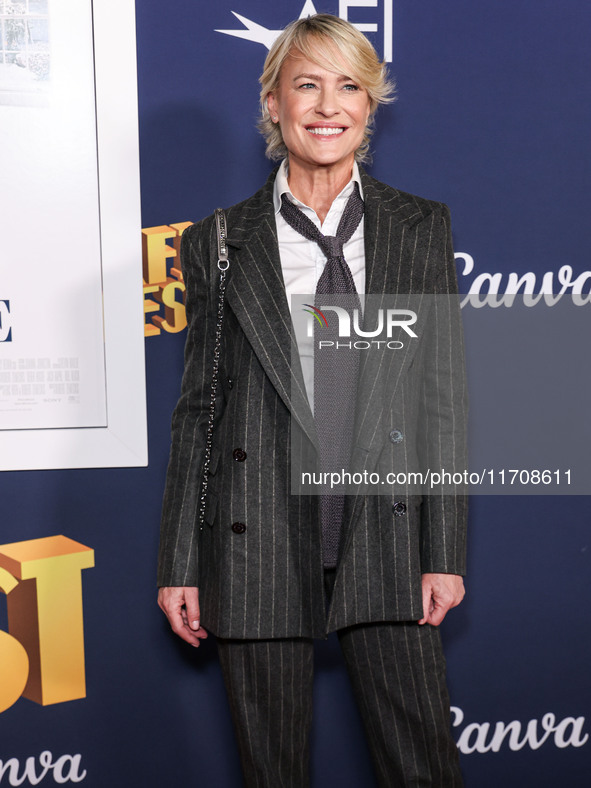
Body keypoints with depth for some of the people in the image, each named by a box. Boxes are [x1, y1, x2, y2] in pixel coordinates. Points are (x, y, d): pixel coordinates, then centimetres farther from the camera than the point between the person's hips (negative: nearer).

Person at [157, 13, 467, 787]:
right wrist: (179, 564, 3)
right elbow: (197, 407, 5)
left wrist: (445, 552, -1)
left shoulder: (421, 228, 5)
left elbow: (445, 395, 3)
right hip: (258, 540, 0)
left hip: (387, 528, 1)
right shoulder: (219, 243, 4)